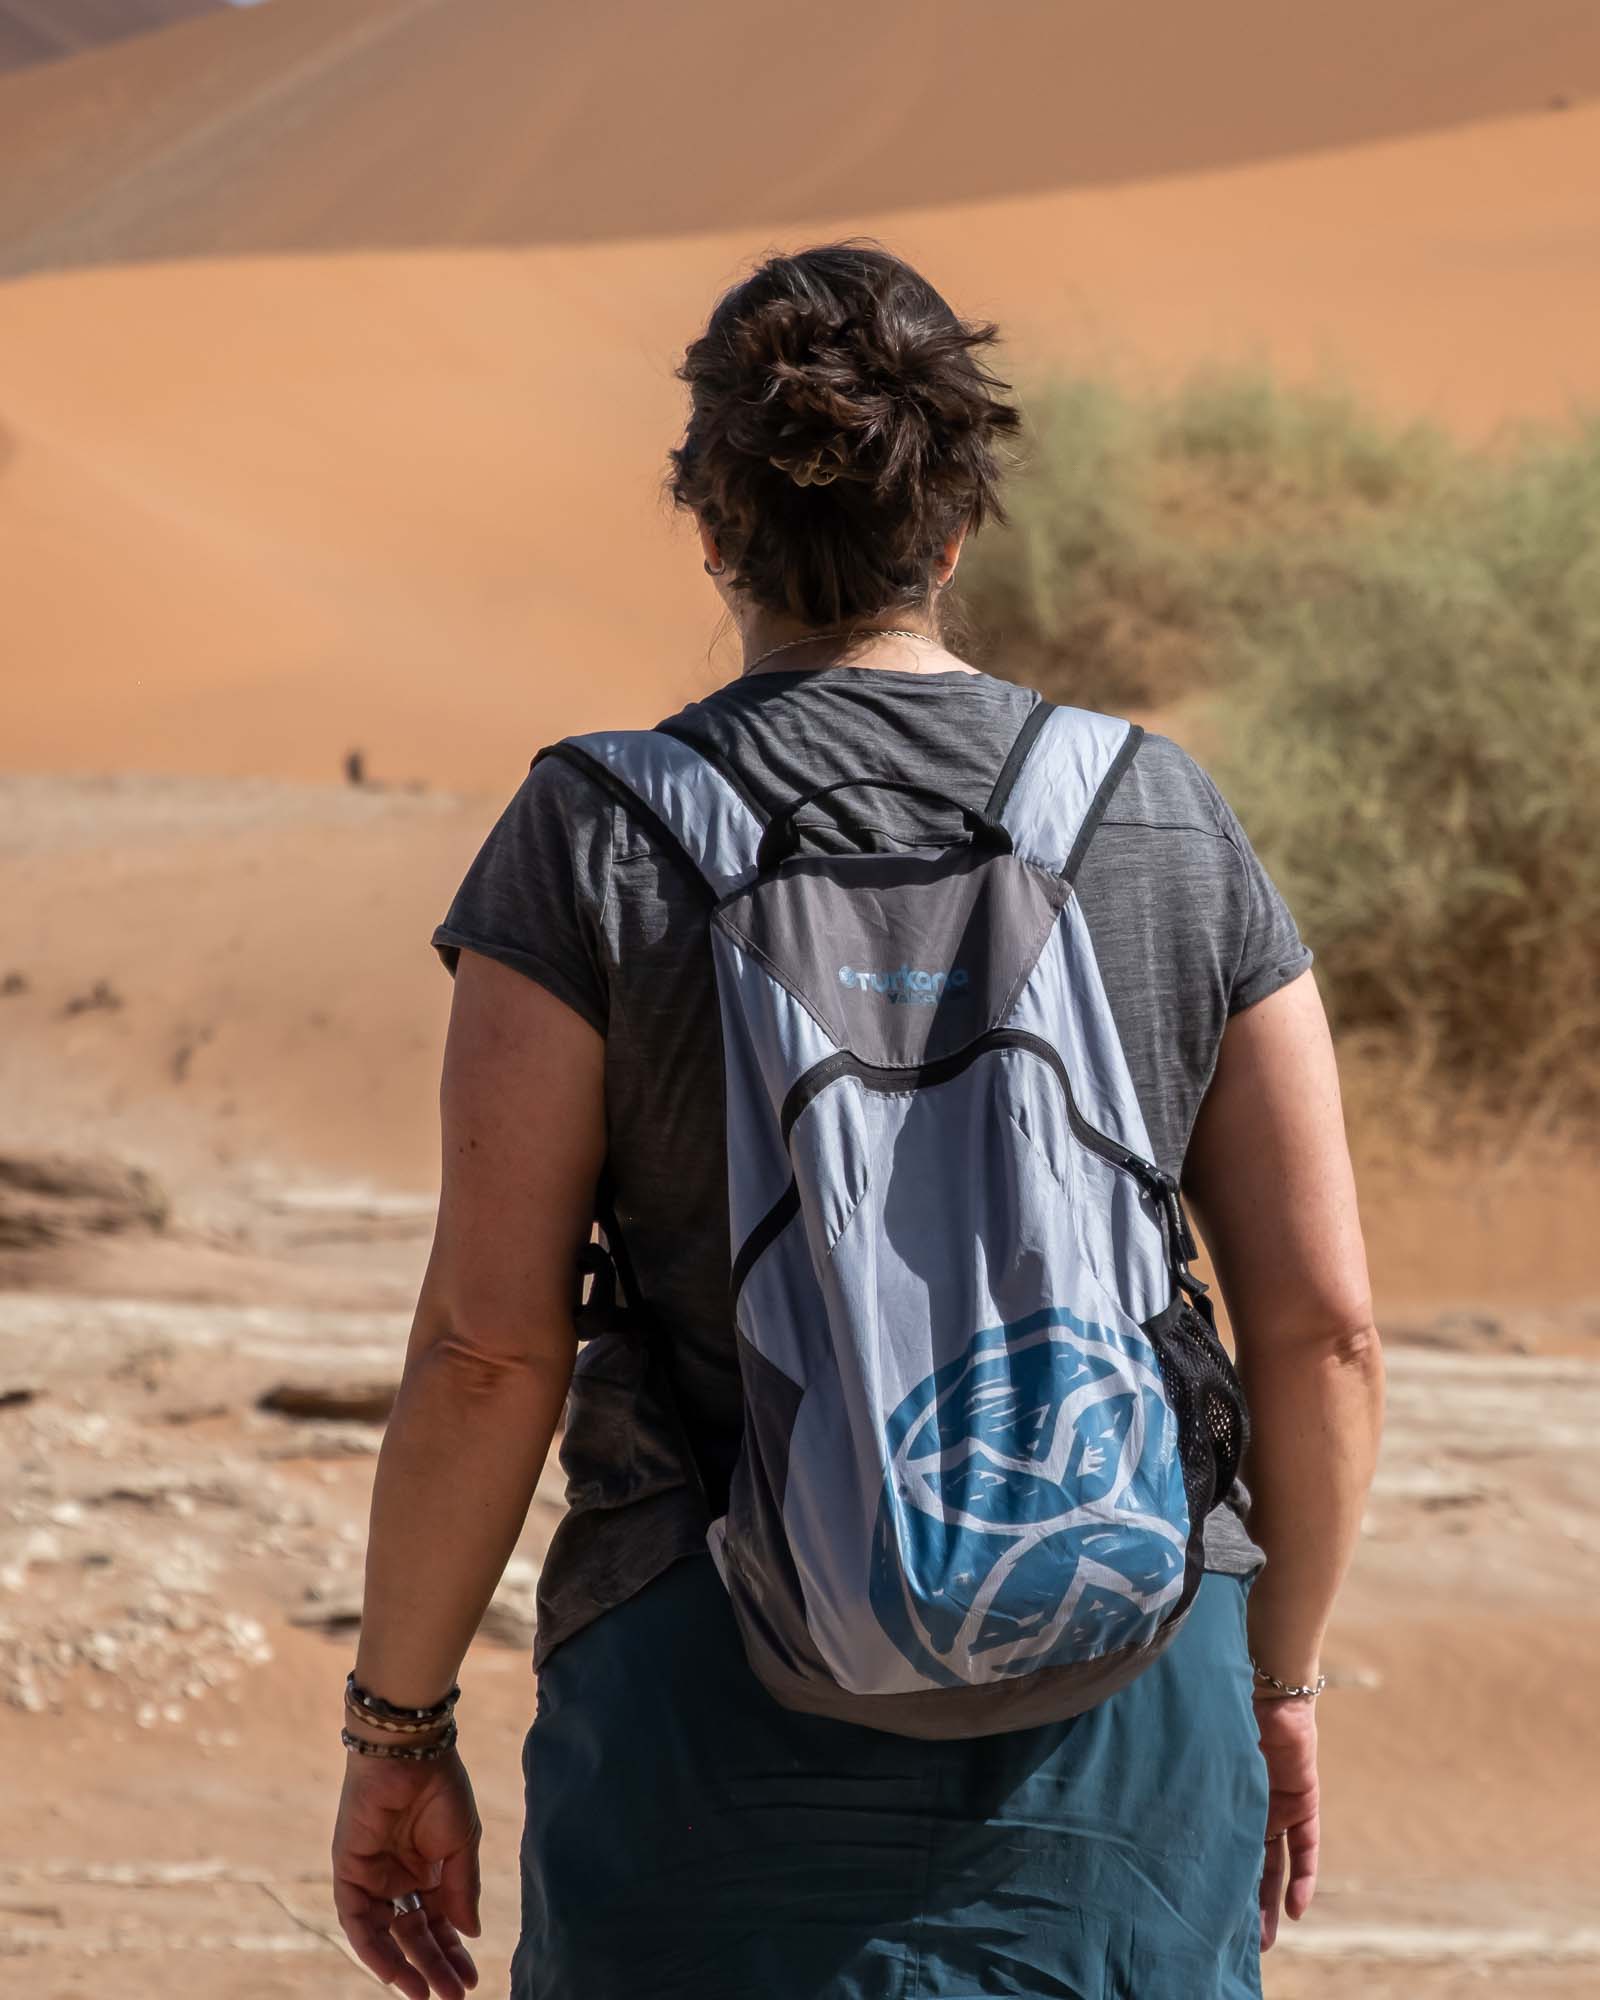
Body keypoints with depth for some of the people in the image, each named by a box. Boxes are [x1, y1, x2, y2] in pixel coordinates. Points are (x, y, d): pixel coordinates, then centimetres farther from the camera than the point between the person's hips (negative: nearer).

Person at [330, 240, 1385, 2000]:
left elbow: (488, 1347, -9)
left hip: (725, 1719, -2)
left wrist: (395, 1730, 2)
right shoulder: (1173, 830, 2)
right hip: (1125, 1715, 2)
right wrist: (1275, 1682, 16)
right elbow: (1323, 1324, 2)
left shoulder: (593, 845, -6)